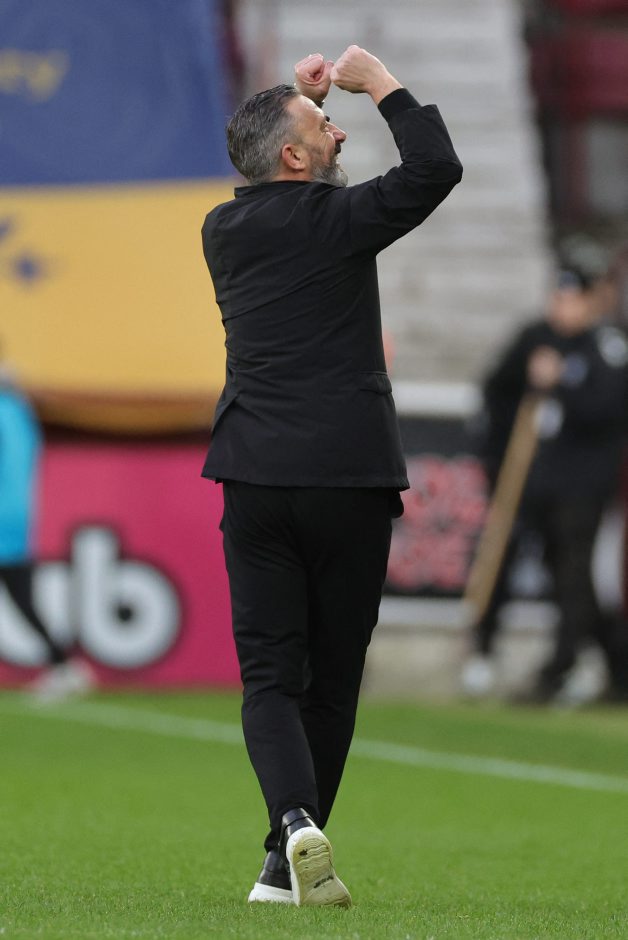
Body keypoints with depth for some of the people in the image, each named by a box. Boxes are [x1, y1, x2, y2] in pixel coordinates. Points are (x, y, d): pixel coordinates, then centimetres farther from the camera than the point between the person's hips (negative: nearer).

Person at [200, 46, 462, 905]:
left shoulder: (225, 229, 10)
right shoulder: (334, 218, -7)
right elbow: (437, 167, -11)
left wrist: (298, 102, 28)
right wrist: (381, 84, 0)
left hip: (256, 480, 4)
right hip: (349, 477, -4)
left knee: (269, 674, 0)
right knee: (332, 678, 7)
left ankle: (296, 824, -24)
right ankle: (288, 865, 9)